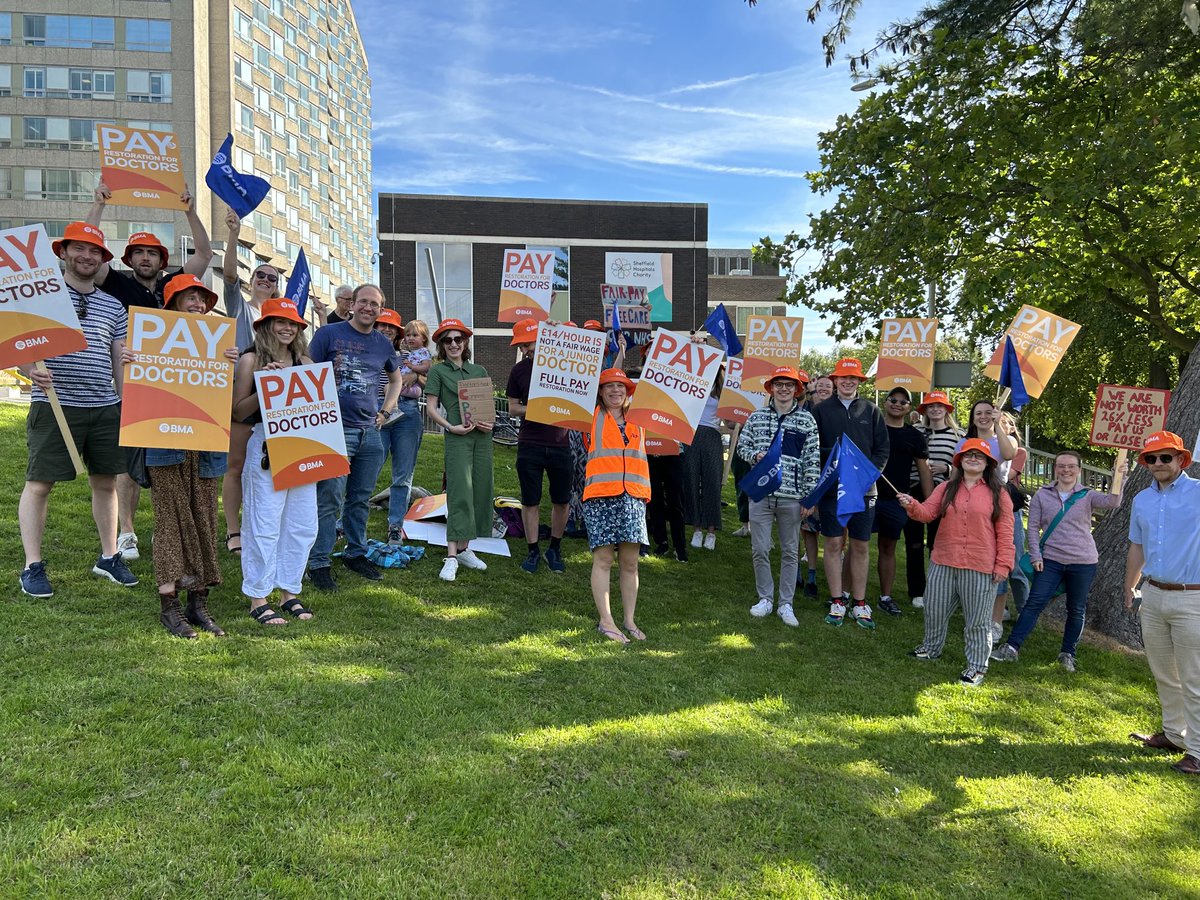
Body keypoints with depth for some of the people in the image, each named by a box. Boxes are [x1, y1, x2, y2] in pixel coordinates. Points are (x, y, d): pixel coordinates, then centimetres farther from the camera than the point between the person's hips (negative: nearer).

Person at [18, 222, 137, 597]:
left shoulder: (113, 306, 14)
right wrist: (31, 370, -21)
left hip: (105, 408, 4)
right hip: (54, 405, -4)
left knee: (106, 481, 10)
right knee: (39, 482, 0)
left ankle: (109, 557, 23)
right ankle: (32, 566, 10)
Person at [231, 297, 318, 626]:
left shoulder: (304, 361, 13)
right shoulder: (252, 359, 0)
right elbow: (238, 411, -3)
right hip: (266, 447, -5)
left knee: (303, 525, 8)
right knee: (264, 525, -2)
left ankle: (290, 592, 21)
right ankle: (258, 599, 10)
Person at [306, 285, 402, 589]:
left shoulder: (383, 343, 12)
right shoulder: (329, 333, -2)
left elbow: (395, 379, 28)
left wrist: (386, 411, 16)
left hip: (370, 432, 5)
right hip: (335, 429, -5)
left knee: (361, 499, 13)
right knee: (329, 499, -5)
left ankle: (356, 553, 25)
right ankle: (319, 563, 2)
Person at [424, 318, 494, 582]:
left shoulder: (479, 371, 16)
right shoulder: (438, 371, 5)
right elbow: (431, 407, 0)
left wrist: (490, 422, -2)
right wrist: (451, 427, -13)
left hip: (482, 436, 5)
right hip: (457, 436, -5)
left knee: (478, 491, 6)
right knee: (459, 493, -12)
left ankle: (464, 549, 18)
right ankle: (452, 555, -11)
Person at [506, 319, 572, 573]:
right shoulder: (519, 370, 4)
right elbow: (512, 408, 7)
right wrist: (531, 409, -12)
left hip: (559, 443, 0)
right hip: (530, 444, 1)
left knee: (562, 500, 5)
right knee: (530, 500, 4)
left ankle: (555, 549, 24)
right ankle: (533, 551, 19)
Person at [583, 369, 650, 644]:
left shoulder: (637, 422, 18)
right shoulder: (593, 417, 6)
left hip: (633, 498, 4)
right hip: (601, 497, -4)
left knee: (630, 563, 4)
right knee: (603, 560, -3)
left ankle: (629, 620, 13)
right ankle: (606, 621, 3)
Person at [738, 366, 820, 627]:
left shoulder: (806, 419, 1)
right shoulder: (756, 417, 6)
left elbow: (812, 460, -1)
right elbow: (742, 446, 13)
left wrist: (809, 497, -5)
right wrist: (755, 455, -10)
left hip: (792, 496, -1)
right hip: (761, 492, 1)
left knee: (790, 552, 8)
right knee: (759, 549, 5)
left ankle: (786, 604, 19)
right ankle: (765, 599, 21)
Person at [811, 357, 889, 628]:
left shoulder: (871, 411, 7)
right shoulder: (821, 410, 3)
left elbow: (882, 449, 6)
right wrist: (832, 454, -15)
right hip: (831, 487, -1)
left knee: (861, 546, 7)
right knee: (834, 544, 3)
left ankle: (859, 603, 16)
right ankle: (837, 602, 13)